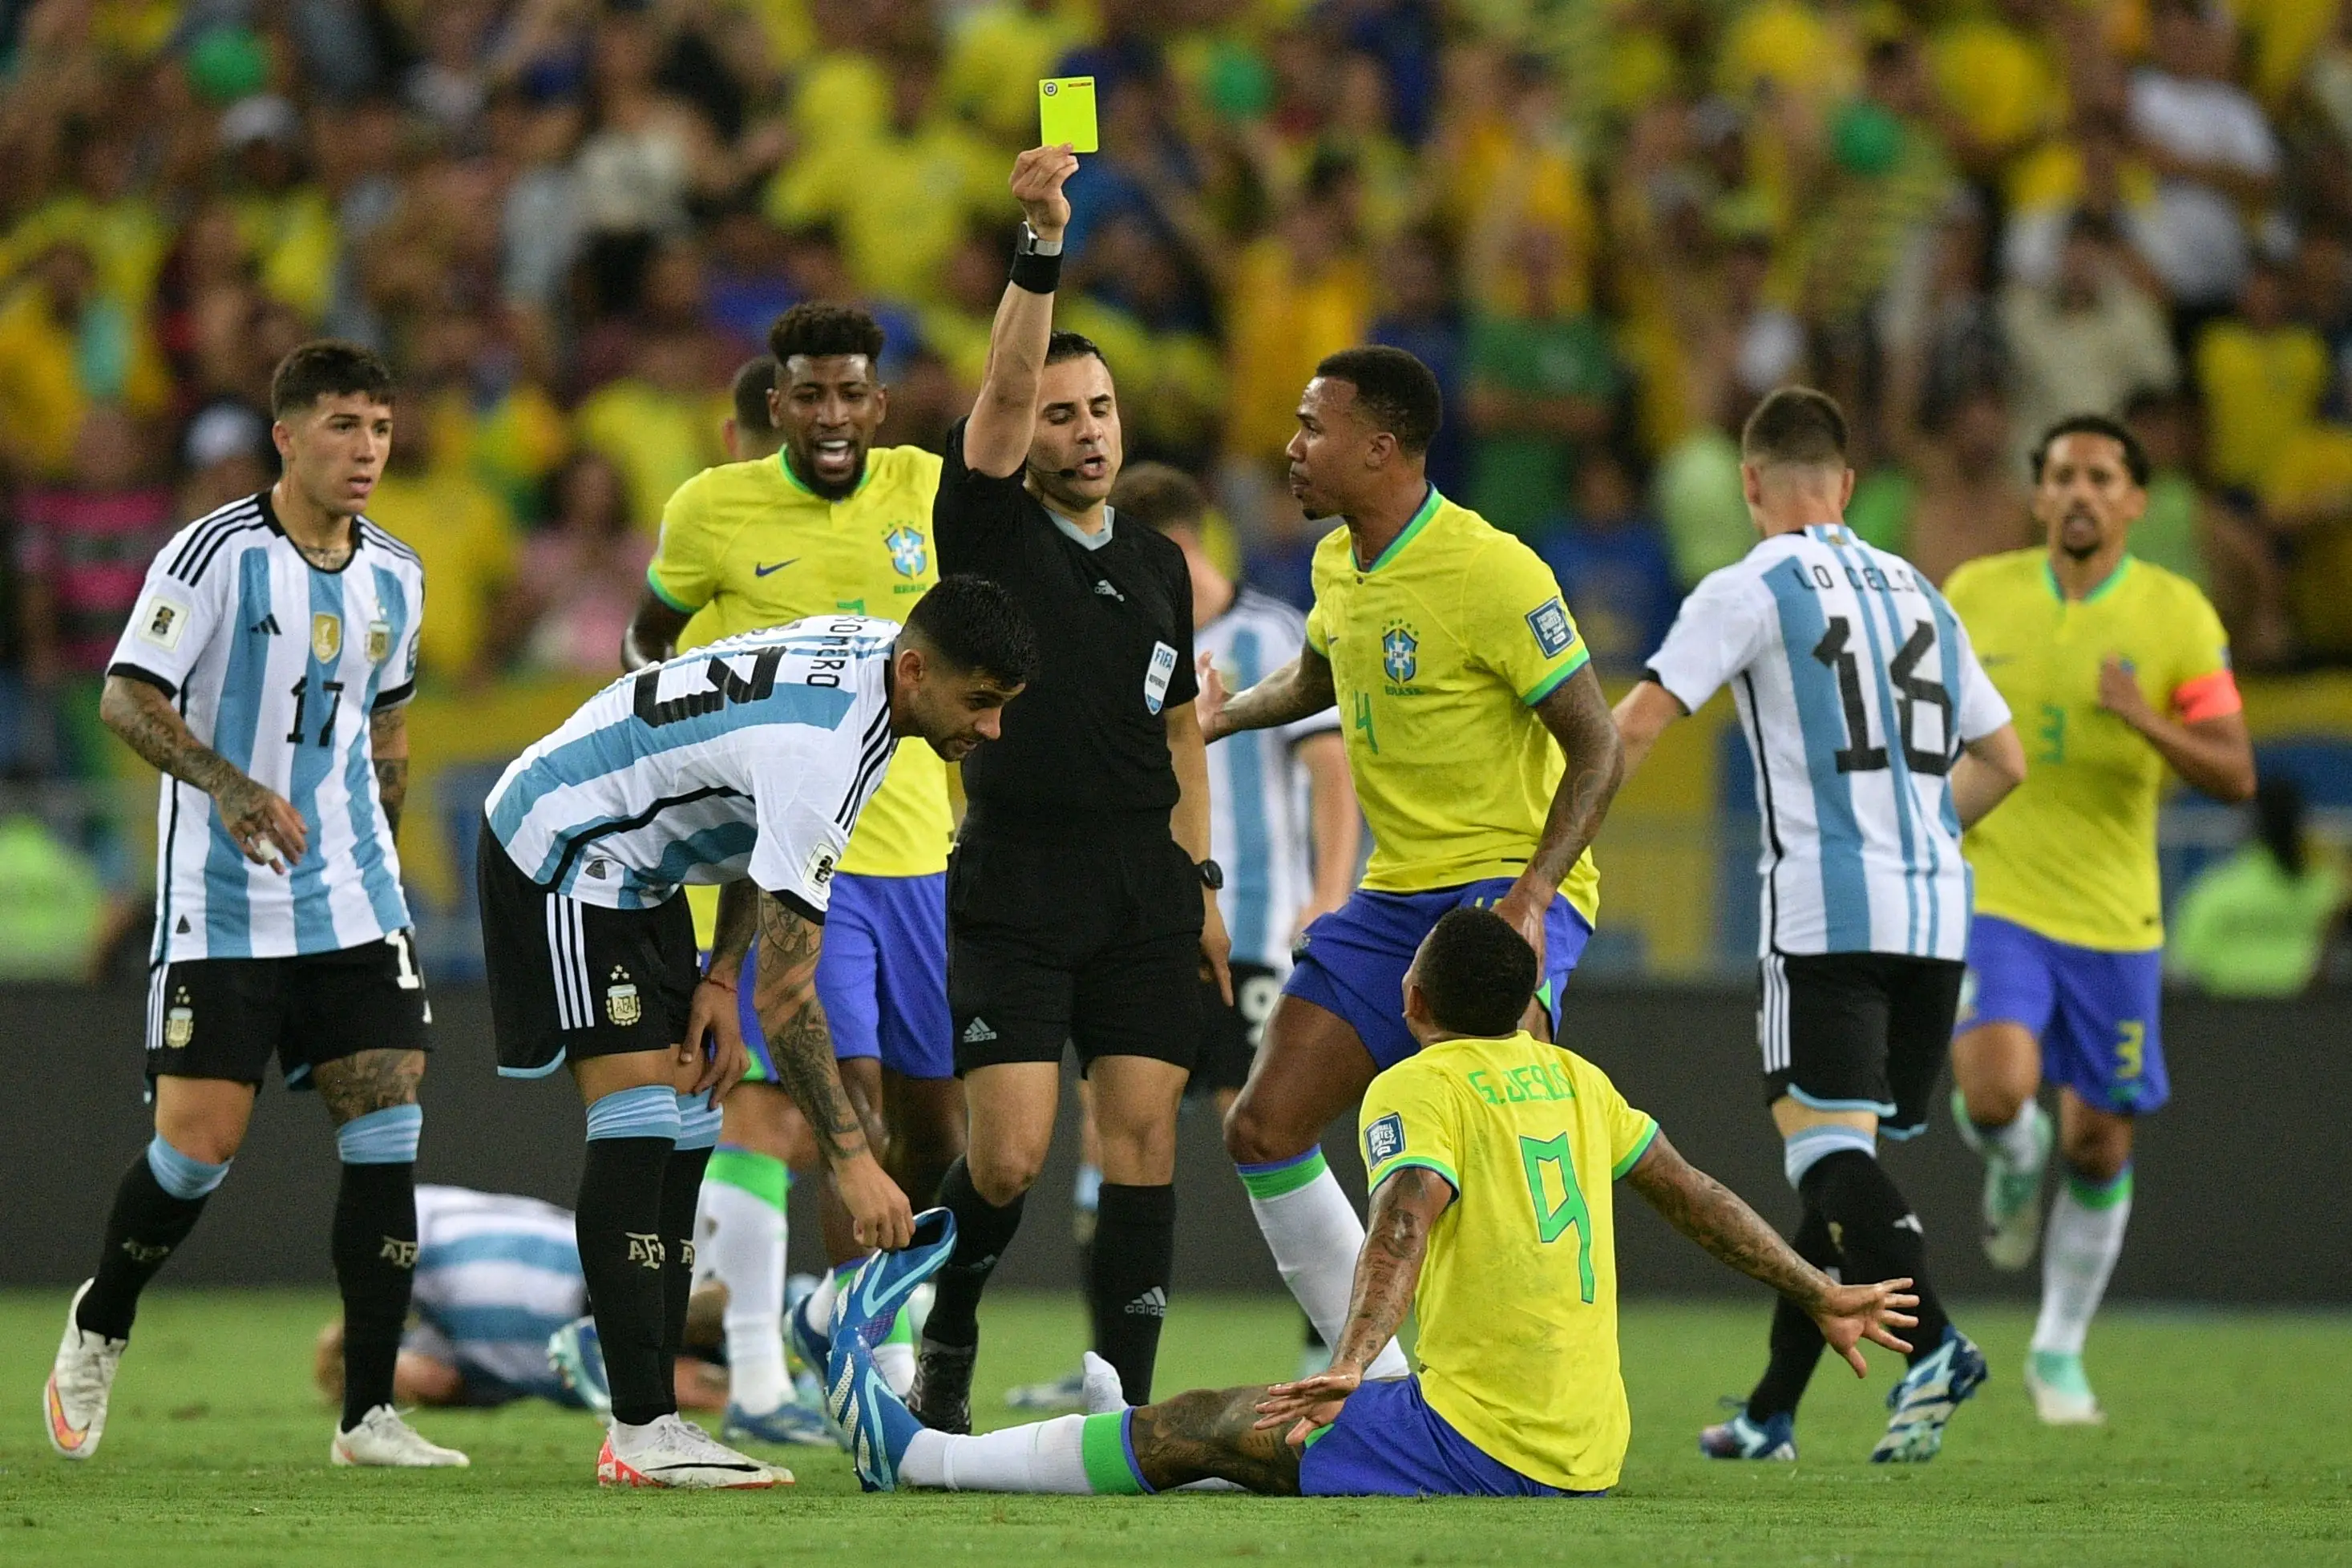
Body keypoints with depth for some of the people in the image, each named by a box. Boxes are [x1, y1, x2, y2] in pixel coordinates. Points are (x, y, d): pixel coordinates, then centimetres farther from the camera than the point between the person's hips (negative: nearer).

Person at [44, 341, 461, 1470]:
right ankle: (99, 1326, 23)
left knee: (386, 1136, -6)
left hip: (352, 908, 5)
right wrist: (230, 787, -28)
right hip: (222, 907, -5)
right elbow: (127, 698, -14)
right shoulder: (215, 553, -11)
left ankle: (368, 1414, -3)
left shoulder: (394, 575, 8)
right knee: (199, 1144, -7)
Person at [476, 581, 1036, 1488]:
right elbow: (787, 992, -31)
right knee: (638, 1121, -17)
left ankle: (651, 1425, 3)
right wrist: (852, 1160, -30)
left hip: (635, 867, 10)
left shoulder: (872, 653, -3)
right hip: (564, 856, -10)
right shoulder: (820, 750, -33)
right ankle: (639, 1433, -19)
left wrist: (719, 978, 4)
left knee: (685, 1131, 4)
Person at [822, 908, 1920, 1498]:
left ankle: (913, 1456, 4)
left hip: (1486, 1445, -8)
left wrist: (1349, 1366, -37)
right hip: (1590, 1454, 8)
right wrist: (1820, 1298, 32)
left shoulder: (1420, 1090, -7)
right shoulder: (1571, 1079, 15)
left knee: (1202, 1427, 0)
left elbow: (1405, 1222, -24)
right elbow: (1696, 1197, 21)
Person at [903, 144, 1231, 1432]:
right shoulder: (989, 531, 0)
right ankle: (947, 1329, 18)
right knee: (1011, 1152, -10)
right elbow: (1005, 386, -16)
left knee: (1143, 1139, -2)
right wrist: (1040, 248, -29)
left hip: (1144, 891, 4)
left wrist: (1200, 880, 16)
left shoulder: (1160, 565, 15)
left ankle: (1123, 1408, 2)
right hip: (1014, 886, -4)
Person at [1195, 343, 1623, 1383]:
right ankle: (1377, 1384, 13)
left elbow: (1597, 747, -17)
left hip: (1508, 882, -9)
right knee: (1264, 1131, 4)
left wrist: (1531, 893, -26)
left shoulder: (1491, 573, -17)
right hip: (1396, 894, 9)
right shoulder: (1339, 564, 8)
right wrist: (1227, 714, 19)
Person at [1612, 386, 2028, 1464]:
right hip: (1935, 910, 6)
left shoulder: (1752, 591, -2)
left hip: (1825, 916, -6)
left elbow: (1632, 729, -8)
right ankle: (1773, 1409, 17)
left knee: (1828, 1148, -12)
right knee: (1843, 1159, 12)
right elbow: (2001, 759, 23)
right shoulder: (1917, 594, 18)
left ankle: (1931, 1341, -34)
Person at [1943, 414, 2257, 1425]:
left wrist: (2144, 721, -26)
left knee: (2100, 1143, 7)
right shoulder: (1975, 595, -1)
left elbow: (2234, 775, -9)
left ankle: (2060, 1351, 26)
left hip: (2112, 920, 1)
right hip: (1991, 896, -1)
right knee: (1998, 1087, -25)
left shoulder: (2178, 615, -4)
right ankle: (2016, 1160, 12)